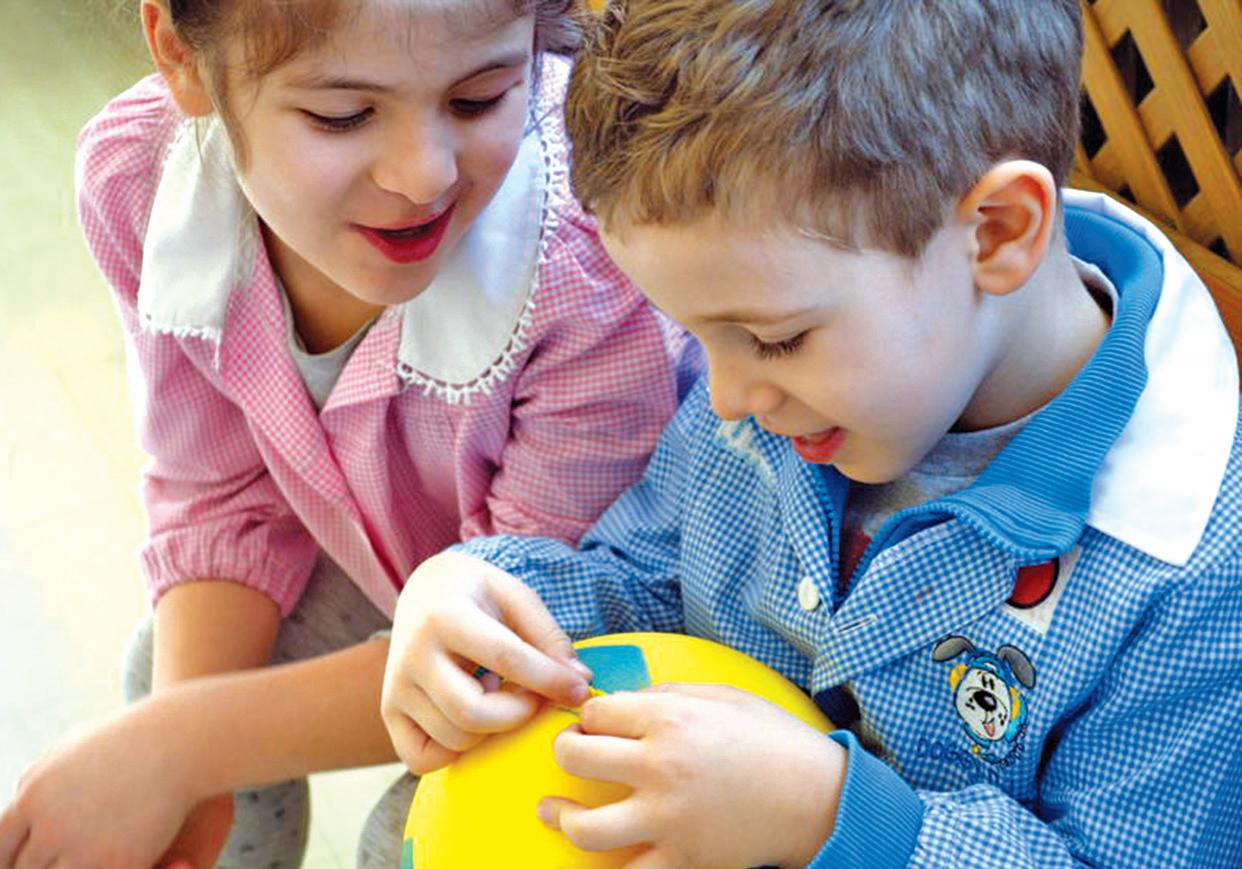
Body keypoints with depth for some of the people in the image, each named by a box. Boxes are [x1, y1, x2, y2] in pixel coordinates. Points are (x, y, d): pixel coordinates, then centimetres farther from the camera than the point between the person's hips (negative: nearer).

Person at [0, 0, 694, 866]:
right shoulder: (135, 173, -25)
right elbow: (226, 502, -10)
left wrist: (191, 750, -32)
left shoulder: (599, 253, -42)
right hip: (390, 548, 5)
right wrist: (178, 748, -26)